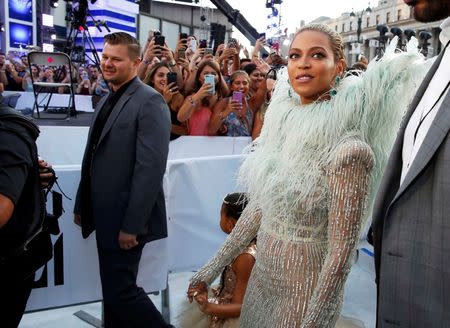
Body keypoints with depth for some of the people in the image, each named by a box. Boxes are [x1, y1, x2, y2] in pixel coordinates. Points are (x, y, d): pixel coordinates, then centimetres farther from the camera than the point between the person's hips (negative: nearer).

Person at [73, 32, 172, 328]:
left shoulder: (149, 101, -15)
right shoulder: (107, 100, 14)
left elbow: (151, 167, -22)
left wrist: (132, 225, -22)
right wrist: (82, 206, 16)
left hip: (125, 220, -8)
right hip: (104, 216, 8)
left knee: (121, 291, -2)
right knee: (112, 289, 17)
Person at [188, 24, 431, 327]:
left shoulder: (348, 148, -22)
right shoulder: (282, 124, -2)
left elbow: (340, 254, -20)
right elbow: (258, 206, 5)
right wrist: (212, 269, 8)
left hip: (304, 293, -6)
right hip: (260, 278, 7)